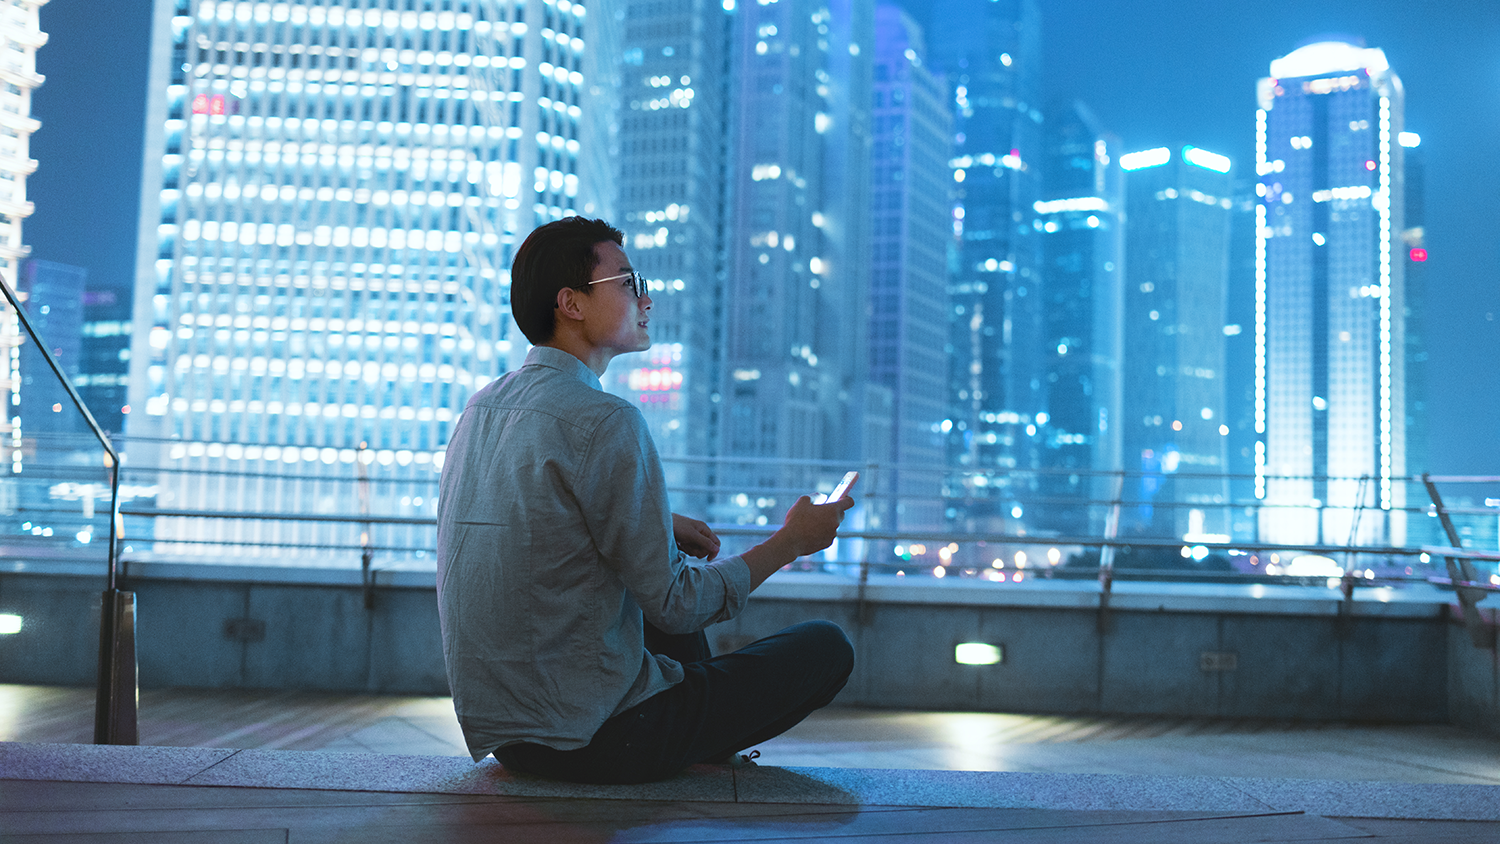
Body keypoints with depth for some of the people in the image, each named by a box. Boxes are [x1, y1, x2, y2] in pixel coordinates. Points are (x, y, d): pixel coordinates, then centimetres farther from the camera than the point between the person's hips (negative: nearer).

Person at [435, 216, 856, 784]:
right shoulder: (606, 421, -20)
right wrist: (792, 540, -3)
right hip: (596, 744, -9)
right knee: (826, 647, 2)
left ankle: (704, 738, 35)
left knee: (679, 563, 30)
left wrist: (659, 525, 20)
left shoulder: (483, 406, 6)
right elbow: (674, 606, -16)